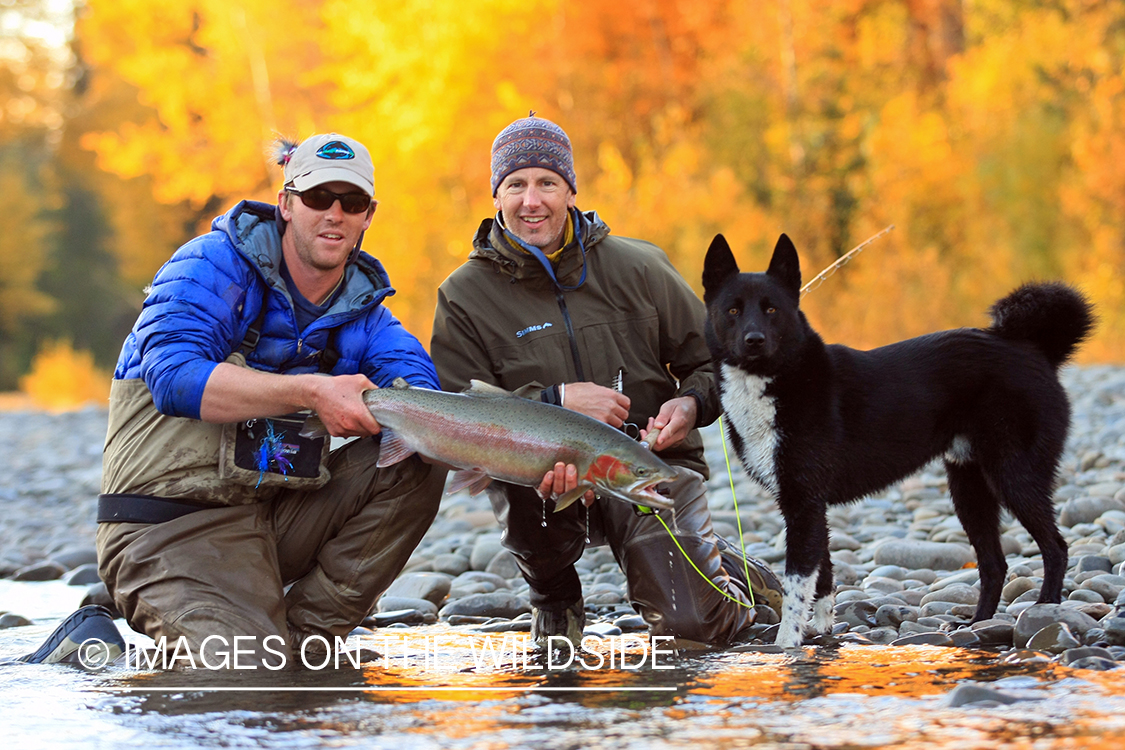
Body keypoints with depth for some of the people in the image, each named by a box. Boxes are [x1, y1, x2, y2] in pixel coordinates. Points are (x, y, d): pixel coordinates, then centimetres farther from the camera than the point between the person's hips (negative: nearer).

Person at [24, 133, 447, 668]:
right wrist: (310, 392, -33)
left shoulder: (361, 303, 12)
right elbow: (174, 376, -26)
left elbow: (419, 380, -5)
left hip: (275, 513, 7)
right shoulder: (213, 266, -8)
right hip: (173, 525, -7)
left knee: (417, 465, -10)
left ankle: (303, 637, -4)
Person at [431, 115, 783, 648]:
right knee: (519, 481, -37)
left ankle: (730, 576, 24)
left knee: (693, 625, -17)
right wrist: (555, 401, -21)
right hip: (547, 465, 0)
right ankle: (554, 599, -3)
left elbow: (712, 359, 11)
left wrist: (692, 403, -12)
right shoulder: (465, 295, -1)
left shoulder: (638, 268, 4)